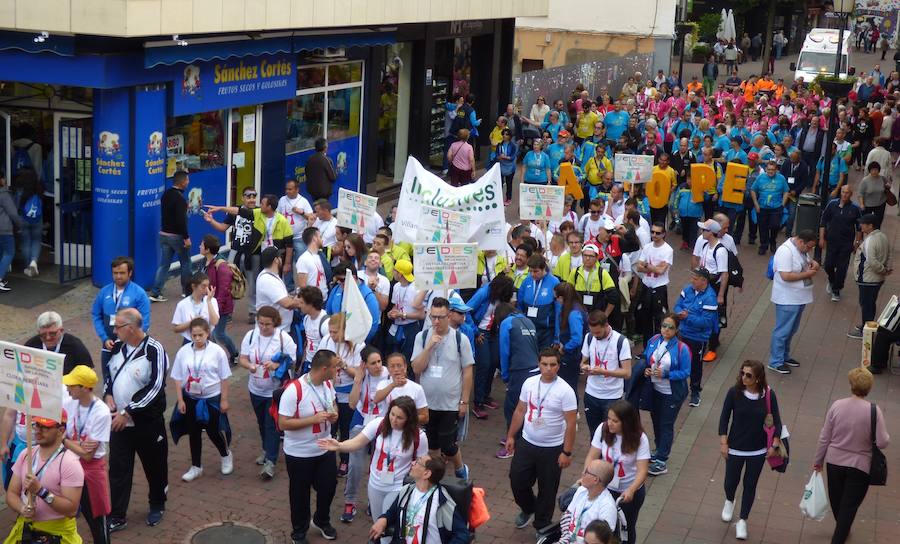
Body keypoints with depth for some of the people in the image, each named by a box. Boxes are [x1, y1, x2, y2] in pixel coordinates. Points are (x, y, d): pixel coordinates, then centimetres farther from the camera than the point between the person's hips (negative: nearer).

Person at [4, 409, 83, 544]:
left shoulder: (69, 463, -14)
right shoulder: (26, 454, 5)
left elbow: (71, 509, -18)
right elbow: (11, 493, 7)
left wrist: (41, 490, -26)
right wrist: (22, 509, -13)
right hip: (24, 526, 4)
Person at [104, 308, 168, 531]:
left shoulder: (154, 351, -19)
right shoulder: (118, 347, 1)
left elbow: (154, 388, -22)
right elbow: (109, 373, 16)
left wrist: (127, 412, -21)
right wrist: (108, 395, -4)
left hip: (147, 422, -5)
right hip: (119, 421, 5)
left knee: (155, 467, 13)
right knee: (118, 470, 6)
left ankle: (157, 506, 36)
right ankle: (117, 517, 15)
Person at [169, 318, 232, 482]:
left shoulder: (217, 351, -13)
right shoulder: (183, 352, -7)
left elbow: (224, 378, -5)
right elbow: (178, 378, 0)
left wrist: (224, 400, -4)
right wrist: (180, 400, -3)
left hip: (212, 398, -2)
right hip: (190, 399, 3)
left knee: (213, 431, 5)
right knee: (194, 433, 11)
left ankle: (226, 455, 35)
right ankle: (196, 467, 26)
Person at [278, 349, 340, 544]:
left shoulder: (328, 384, -6)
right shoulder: (294, 390, -28)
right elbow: (283, 424, -25)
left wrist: (334, 413, -10)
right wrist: (313, 419, -31)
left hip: (325, 449, 6)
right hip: (299, 454, -6)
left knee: (328, 487, 18)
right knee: (300, 494, 13)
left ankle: (322, 520, 46)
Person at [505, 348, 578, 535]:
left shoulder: (565, 391, -16)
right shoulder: (529, 383, -2)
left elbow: (570, 423, -14)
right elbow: (520, 411, 9)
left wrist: (567, 453, -15)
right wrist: (511, 436, 10)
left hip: (552, 449, -4)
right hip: (526, 444, 4)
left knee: (547, 489, 9)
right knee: (517, 481, 10)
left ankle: (542, 525, 29)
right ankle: (528, 509, 40)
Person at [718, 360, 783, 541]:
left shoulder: (768, 395, -14)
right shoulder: (734, 392, -16)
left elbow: (776, 420, -3)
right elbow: (724, 417, -7)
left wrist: (775, 444, -6)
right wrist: (723, 443, -8)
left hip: (758, 450, 0)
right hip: (735, 448, 0)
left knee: (750, 485, 10)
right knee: (731, 481, 14)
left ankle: (742, 521, 28)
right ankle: (729, 502, 49)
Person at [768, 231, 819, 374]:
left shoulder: (801, 248, 5)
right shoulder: (785, 251, -24)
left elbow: (806, 261, 23)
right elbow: (786, 276, -29)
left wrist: (813, 263, -1)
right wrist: (806, 274, -22)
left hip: (799, 298, 10)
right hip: (787, 300, -10)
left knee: (791, 330, 20)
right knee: (782, 331, -1)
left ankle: (784, 356, 34)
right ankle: (775, 362, 9)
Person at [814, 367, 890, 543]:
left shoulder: (837, 405, -11)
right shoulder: (874, 411, -19)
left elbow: (824, 438, -4)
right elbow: (882, 442, -18)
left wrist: (818, 460, 10)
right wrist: (886, 437, 5)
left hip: (834, 462, 3)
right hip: (860, 466, -3)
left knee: (836, 501, 25)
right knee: (849, 506, 9)